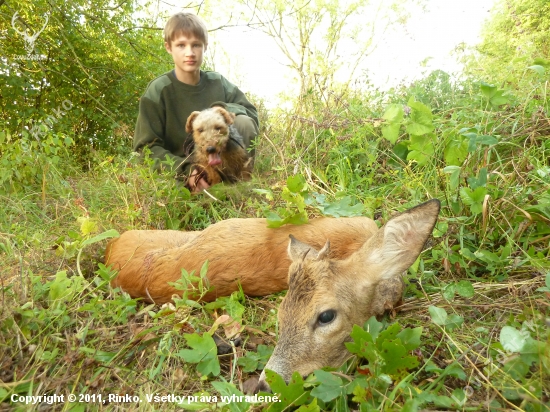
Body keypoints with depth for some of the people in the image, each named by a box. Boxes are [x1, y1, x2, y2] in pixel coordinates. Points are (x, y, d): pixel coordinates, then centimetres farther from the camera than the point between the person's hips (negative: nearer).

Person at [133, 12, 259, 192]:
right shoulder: (158, 90, -11)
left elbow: (251, 114, 0)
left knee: (243, 122, -18)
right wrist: (186, 170, -32)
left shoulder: (218, 83, 0)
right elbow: (147, 147, -16)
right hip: (178, 171, -4)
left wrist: (223, 109, -21)